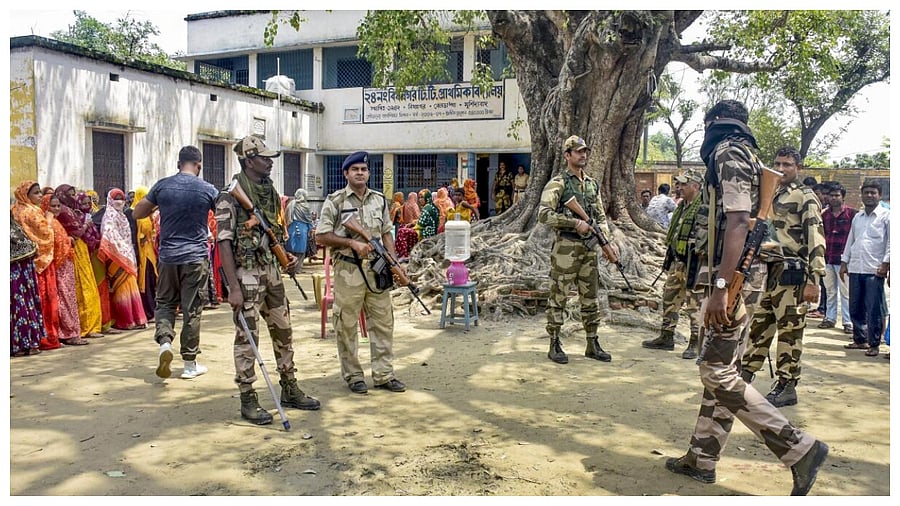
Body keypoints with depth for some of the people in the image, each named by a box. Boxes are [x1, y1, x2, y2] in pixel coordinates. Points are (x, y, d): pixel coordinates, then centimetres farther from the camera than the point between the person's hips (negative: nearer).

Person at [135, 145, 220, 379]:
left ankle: (164, 341, -7)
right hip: (196, 257, -2)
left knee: (165, 302, 18)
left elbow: (138, 213, 9)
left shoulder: (162, 185, 0)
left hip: (168, 256, 2)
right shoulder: (208, 190, -4)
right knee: (192, 310, 5)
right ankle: (190, 364, 12)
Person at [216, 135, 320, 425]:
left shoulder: (270, 192, 11)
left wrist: (287, 258, 4)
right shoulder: (232, 196, -12)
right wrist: (233, 287, -21)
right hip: (246, 275, -8)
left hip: (272, 273, 8)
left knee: (283, 332, 13)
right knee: (247, 338, 0)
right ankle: (248, 400, 12)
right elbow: (224, 243, -16)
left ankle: (289, 390, 26)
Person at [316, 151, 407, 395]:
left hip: (377, 269, 4)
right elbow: (321, 236, -6)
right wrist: (352, 243, -15)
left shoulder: (380, 200, 11)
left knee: (383, 323, 7)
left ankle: (383, 375, 17)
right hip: (348, 271, -4)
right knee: (347, 326, 3)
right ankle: (353, 375, 16)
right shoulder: (335, 201, -3)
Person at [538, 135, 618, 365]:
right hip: (566, 248, -6)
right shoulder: (558, 183, -6)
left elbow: (601, 218, 20)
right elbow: (544, 214, -18)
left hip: (589, 248, 7)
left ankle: (592, 344, 21)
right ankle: (554, 345, 10)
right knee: (558, 297, 0)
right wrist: (575, 223, -19)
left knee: (590, 297, 11)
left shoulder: (593, 184, 15)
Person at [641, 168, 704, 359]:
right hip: (678, 261, 9)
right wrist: (670, 256, 22)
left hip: (694, 262, -9)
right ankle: (666, 337, 25)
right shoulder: (681, 206, 14)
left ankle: (696, 343, 8)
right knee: (670, 299, 15)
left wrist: (695, 267, -22)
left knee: (695, 304, -1)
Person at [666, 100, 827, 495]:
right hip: (738, 277, 10)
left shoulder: (728, 154, -11)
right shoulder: (744, 156, 19)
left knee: (717, 372, -7)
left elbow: (738, 222, -22)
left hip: (733, 279, -10)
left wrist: (720, 288, -27)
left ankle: (800, 448, -1)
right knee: (718, 368, 12)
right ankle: (701, 459, 20)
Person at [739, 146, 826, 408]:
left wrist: (813, 280, -20)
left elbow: (816, 240, -14)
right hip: (769, 271, 8)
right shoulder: (773, 196, 17)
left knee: (789, 329, -1)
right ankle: (746, 373, 23)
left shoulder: (805, 197, -7)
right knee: (759, 324, 14)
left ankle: (787, 387, 7)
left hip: (791, 273, -8)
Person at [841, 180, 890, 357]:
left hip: (874, 270, -5)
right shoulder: (857, 217, 16)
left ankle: (873, 344, 6)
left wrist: (886, 263, -11)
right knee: (855, 308, 10)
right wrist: (844, 262, 15)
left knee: (874, 310, -2)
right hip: (855, 268, 6)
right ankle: (860, 339, 23)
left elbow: (891, 241, -5)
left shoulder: (886, 215, 0)